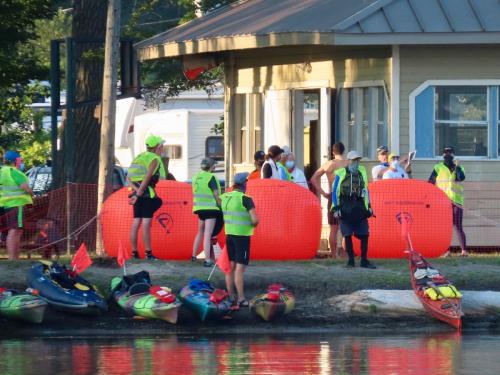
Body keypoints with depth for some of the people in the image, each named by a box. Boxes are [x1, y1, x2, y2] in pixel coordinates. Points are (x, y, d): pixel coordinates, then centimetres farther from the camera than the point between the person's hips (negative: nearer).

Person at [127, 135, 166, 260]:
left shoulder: (139, 157, 17)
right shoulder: (154, 159, -7)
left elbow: (129, 178, 10)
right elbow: (147, 178, -16)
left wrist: (136, 190, -3)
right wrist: (138, 194, -17)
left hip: (138, 192, 8)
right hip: (147, 193, -8)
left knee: (136, 222, 7)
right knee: (146, 223, -10)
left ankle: (134, 252, 7)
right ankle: (148, 253, -12)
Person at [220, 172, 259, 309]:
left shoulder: (224, 197, 3)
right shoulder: (245, 199, -15)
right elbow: (255, 220, -20)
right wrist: (252, 225, 1)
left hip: (229, 235, 6)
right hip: (242, 236, -6)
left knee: (230, 267, 13)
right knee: (240, 268, -6)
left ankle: (231, 297, 17)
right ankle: (241, 299, -7)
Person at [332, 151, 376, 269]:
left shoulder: (362, 172, 11)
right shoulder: (341, 174, -2)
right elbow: (334, 192, 0)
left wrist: (368, 206, 14)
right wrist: (336, 209, -6)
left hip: (360, 208, 3)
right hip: (346, 209, -3)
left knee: (364, 235, 0)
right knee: (347, 235, -1)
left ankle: (364, 260, 9)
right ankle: (351, 260, 8)